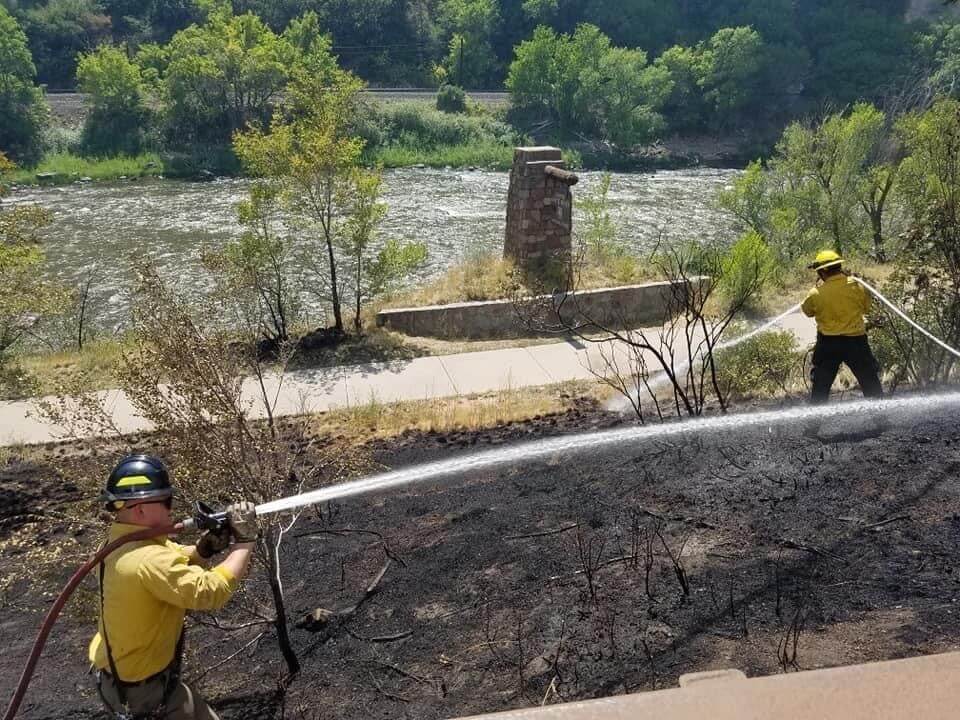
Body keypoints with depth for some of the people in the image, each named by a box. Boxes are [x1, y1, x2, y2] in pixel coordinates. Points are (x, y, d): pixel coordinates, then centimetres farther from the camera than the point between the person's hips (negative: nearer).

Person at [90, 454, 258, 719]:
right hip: (142, 685, -10)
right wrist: (245, 541, -28)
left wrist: (204, 548, -12)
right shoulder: (148, 559, -35)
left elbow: (174, 561, 9)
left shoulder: (127, 540, -3)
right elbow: (210, 591, -37)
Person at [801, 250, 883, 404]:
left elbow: (807, 311, 7)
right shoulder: (856, 286, -7)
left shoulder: (816, 293, -12)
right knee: (870, 381, 11)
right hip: (856, 340, 1)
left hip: (828, 343, 0)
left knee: (820, 385, 10)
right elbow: (866, 308, 7)